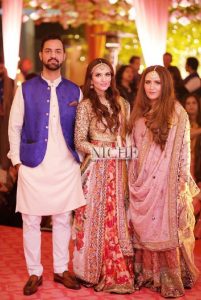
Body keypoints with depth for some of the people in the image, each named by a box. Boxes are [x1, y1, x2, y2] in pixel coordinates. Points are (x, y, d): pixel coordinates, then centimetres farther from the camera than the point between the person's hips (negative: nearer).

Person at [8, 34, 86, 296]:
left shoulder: (74, 91, 7)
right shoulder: (26, 89, 3)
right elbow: (14, 127, 3)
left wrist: (80, 159, 2)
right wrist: (17, 160, -3)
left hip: (66, 166, 1)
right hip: (33, 166, -1)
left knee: (63, 219, 8)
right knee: (31, 221, 3)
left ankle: (61, 270, 21)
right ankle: (34, 273, 15)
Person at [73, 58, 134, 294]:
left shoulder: (120, 103, 10)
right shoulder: (85, 106, -5)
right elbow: (79, 142, -9)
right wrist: (103, 151, -21)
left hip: (118, 167, 5)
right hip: (96, 167, -5)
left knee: (116, 218, 8)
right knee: (97, 217, 2)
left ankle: (116, 270, 18)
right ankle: (96, 272, 14)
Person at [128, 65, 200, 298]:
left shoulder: (176, 112, -6)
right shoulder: (139, 112, 10)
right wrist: (132, 180, 10)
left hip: (164, 183, -5)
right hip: (141, 183, 5)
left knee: (164, 229, -2)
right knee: (143, 228, 9)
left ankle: (170, 280, 8)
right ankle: (146, 274, 20)